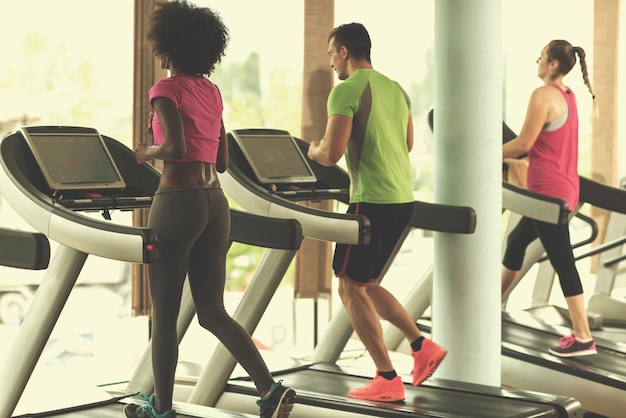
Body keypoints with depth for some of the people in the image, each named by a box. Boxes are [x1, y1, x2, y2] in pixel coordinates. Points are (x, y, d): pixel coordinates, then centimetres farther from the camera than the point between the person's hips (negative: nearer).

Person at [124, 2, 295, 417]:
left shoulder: (167, 89, -7)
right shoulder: (212, 92, 15)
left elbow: (175, 147, -21)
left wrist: (147, 152, -3)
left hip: (178, 201, -7)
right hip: (215, 202, 7)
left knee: (164, 313, 6)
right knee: (213, 312, 12)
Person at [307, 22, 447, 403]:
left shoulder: (346, 90, -11)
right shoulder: (396, 89, 14)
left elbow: (331, 154, -17)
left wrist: (313, 149, 5)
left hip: (372, 200, -8)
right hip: (403, 199, 8)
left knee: (351, 288, 3)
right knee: (365, 284, 20)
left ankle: (387, 380, 3)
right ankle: (423, 347, 14)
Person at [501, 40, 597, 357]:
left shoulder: (543, 95, -15)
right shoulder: (568, 96, 12)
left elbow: (524, 143, -18)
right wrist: (506, 155, 20)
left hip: (548, 191, -10)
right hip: (565, 188, 10)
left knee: (562, 261, -6)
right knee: (516, 241, 22)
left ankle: (583, 338, -3)